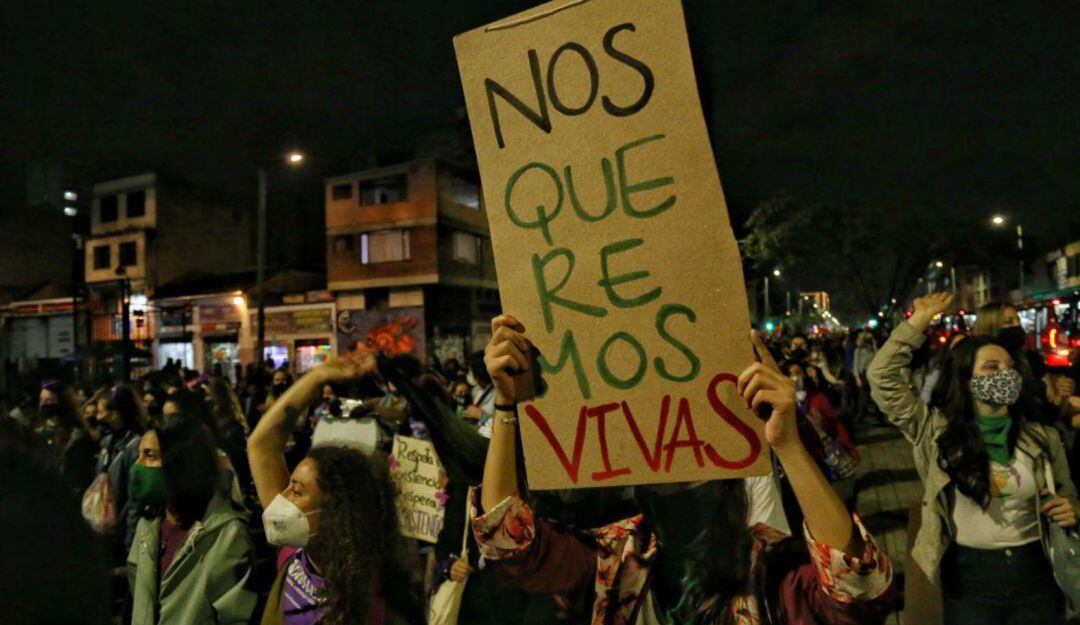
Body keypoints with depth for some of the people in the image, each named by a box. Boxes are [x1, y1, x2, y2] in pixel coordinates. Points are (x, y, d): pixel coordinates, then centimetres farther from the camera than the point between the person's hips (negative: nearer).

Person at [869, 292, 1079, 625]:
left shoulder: (1041, 438, 1)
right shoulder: (937, 431, -7)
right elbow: (883, 377, -14)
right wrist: (920, 320, -11)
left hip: (1036, 575, 3)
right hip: (969, 578, -2)